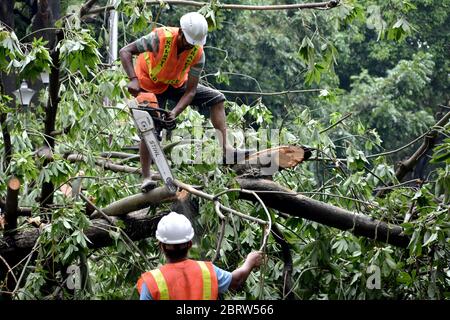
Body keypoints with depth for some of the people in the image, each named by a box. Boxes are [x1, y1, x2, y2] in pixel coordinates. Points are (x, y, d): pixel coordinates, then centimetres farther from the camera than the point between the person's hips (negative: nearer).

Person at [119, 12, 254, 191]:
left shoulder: (197, 53, -23)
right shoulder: (161, 38, -33)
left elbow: (190, 91, -20)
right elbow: (125, 52, -32)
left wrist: (175, 112, -35)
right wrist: (133, 80, -45)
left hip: (176, 84, 4)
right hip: (150, 85, -4)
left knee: (216, 99, -6)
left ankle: (225, 150, -12)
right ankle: (146, 179, -11)